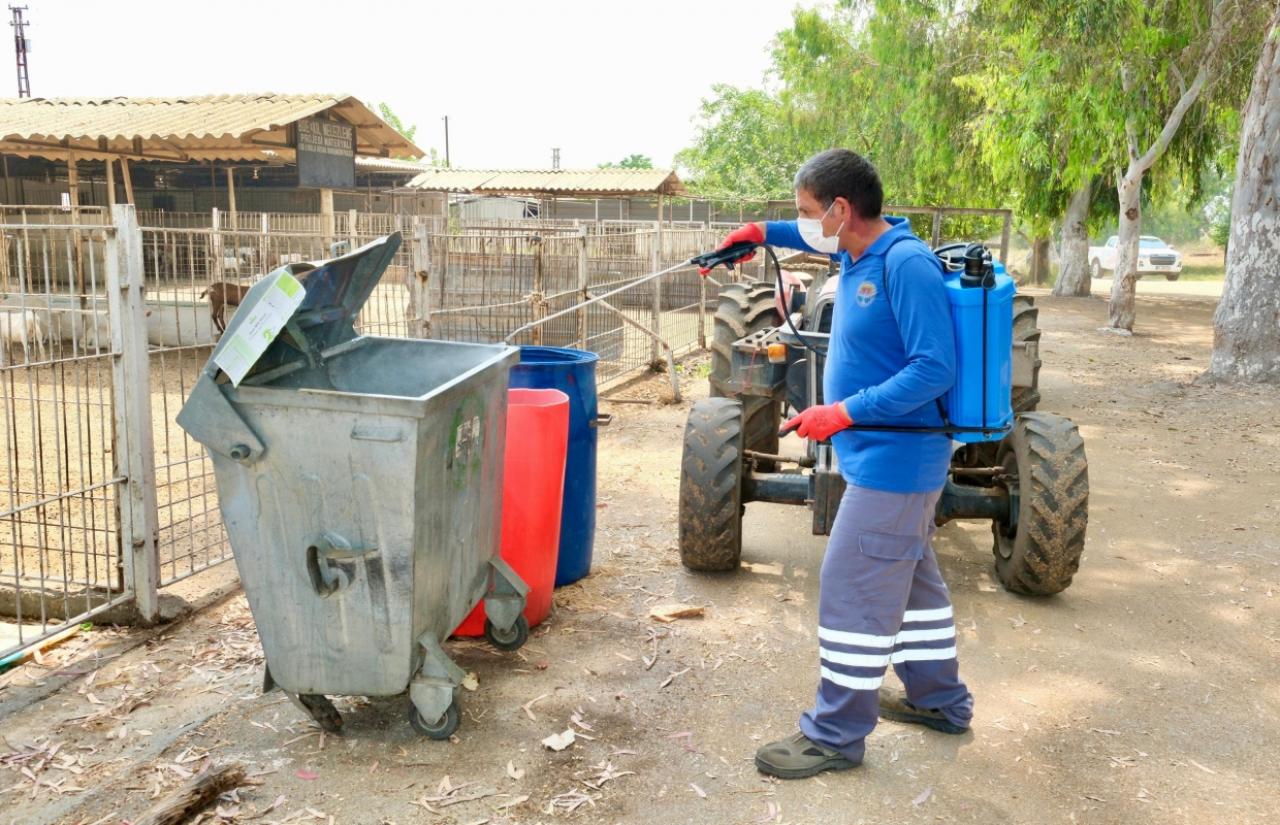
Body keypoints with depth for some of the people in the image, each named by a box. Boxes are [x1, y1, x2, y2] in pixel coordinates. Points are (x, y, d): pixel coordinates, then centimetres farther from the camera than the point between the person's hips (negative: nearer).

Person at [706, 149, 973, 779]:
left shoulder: (907, 264, -22)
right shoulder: (861, 250, 5)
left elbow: (935, 369, -25)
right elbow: (817, 239, 31)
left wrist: (845, 412, -26)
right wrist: (761, 232, 20)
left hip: (894, 460, -10)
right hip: (889, 457, 10)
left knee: (853, 591, -3)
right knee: (908, 576, 21)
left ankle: (837, 734, 10)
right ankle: (939, 699, 37)